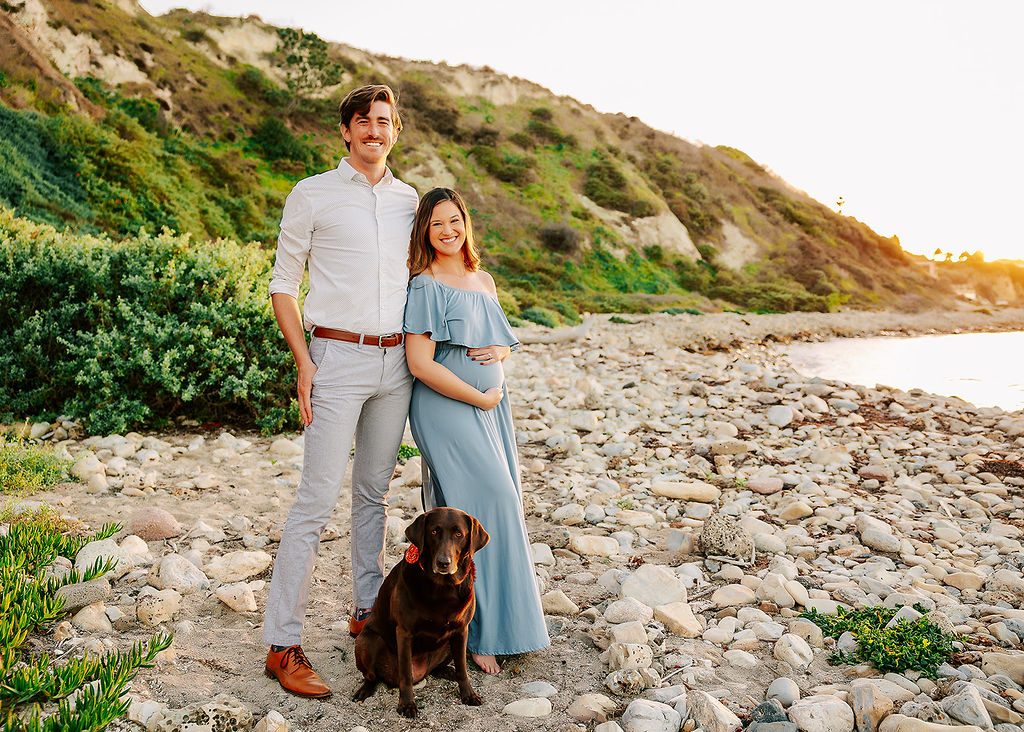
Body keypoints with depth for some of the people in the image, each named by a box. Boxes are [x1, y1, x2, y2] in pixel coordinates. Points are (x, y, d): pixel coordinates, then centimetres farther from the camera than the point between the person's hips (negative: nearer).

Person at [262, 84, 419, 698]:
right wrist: (303, 361, -9)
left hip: (396, 361, 5)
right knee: (318, 499, -7)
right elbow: (283, 283, 1)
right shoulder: (312, 195, 1)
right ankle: (283, 645, 1)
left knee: (375, 492, 13)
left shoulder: (408, 199, 13)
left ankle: (368, 610, 28)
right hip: (338, 356, -4)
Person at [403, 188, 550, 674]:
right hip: (446, 410, -7)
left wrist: (498, 350, -2)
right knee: (491, 500, -13)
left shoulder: (483, 281, 14)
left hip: (490, 408, 7)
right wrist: (479, 397, -12)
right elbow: (419, 363, -15)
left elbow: (502, 343, 23)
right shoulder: (425, 287, -8)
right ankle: (482, 631, -2)